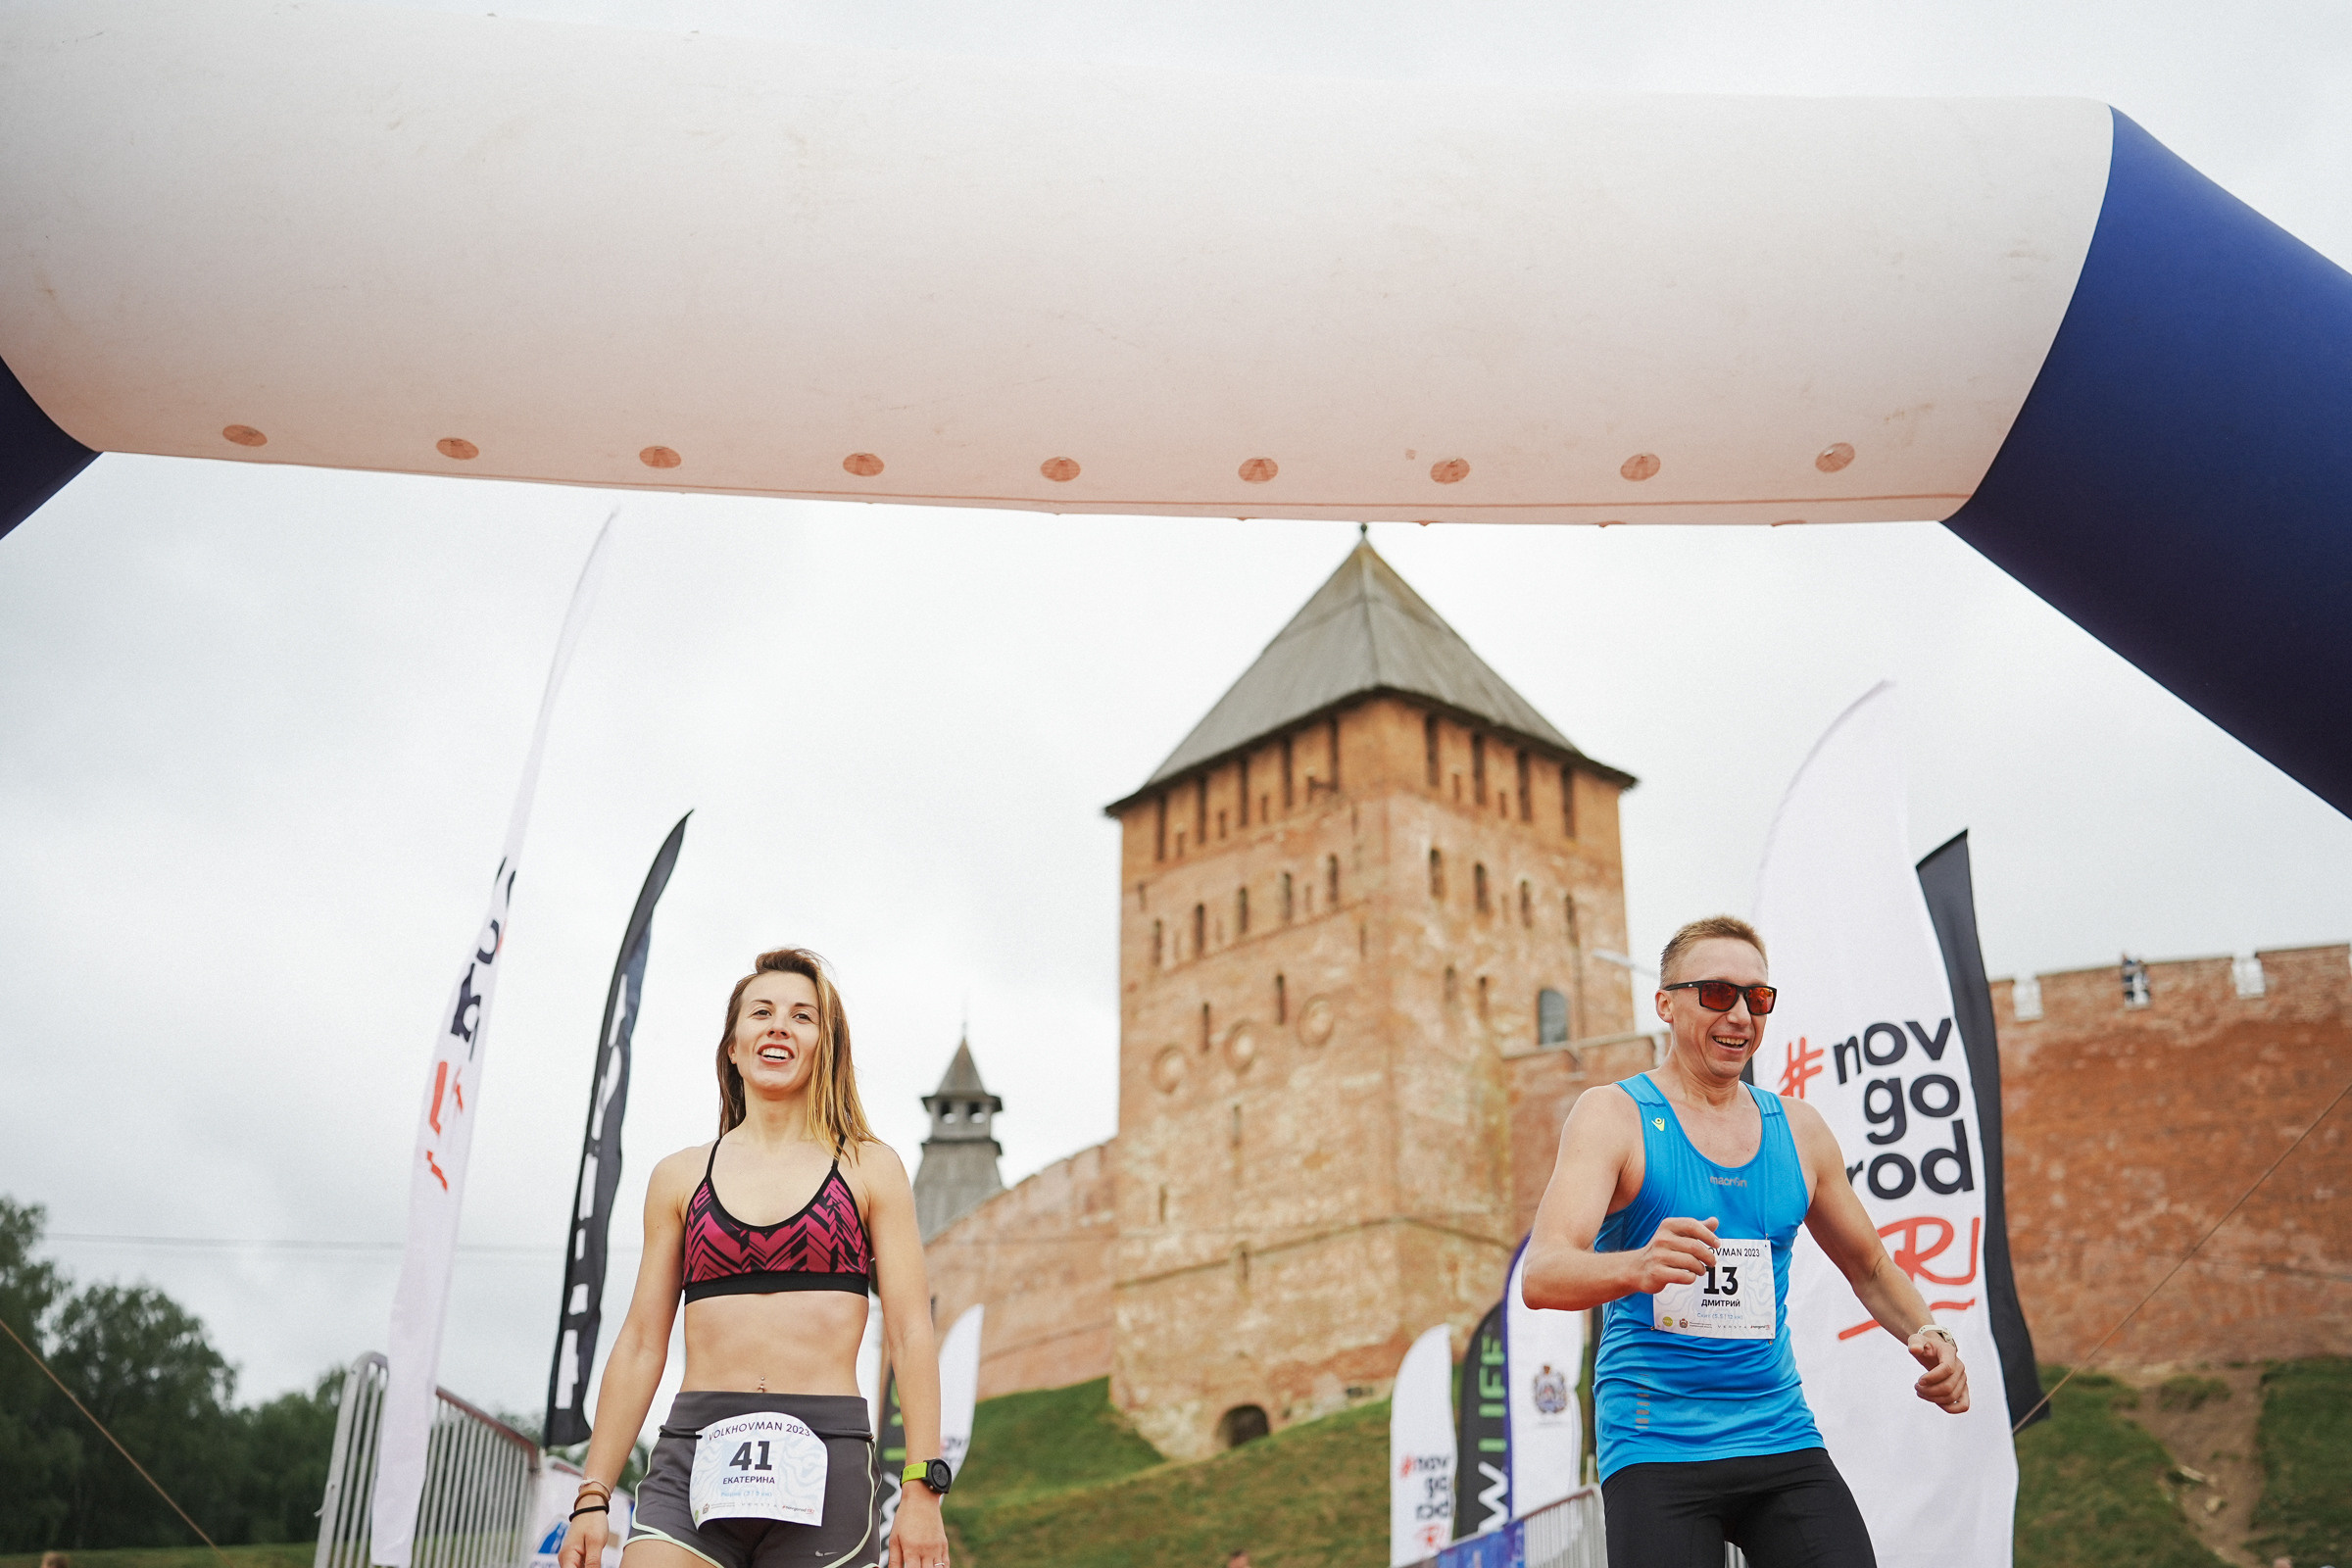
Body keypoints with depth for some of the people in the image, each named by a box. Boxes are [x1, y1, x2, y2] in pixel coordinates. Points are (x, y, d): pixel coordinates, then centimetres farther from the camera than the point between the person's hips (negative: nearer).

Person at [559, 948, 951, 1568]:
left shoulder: (869, 1169, 8)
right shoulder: (679, 1177, 13)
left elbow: (910, 1335, 3)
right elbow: (641, 1344, 13)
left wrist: (921, 1490, -5)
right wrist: (592, 1496, 8)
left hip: (824, 1467, -1)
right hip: (695, 1461, 1)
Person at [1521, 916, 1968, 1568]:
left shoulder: (1798, 1128, 10)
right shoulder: (1614, 1116, -5)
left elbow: (1869, 1266, 24)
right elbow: (1541, 1275, -18)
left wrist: (1924, 1333, 2)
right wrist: (1638, 1267, -39)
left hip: (1781, 1437, 4)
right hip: (1656, 1446, -4)